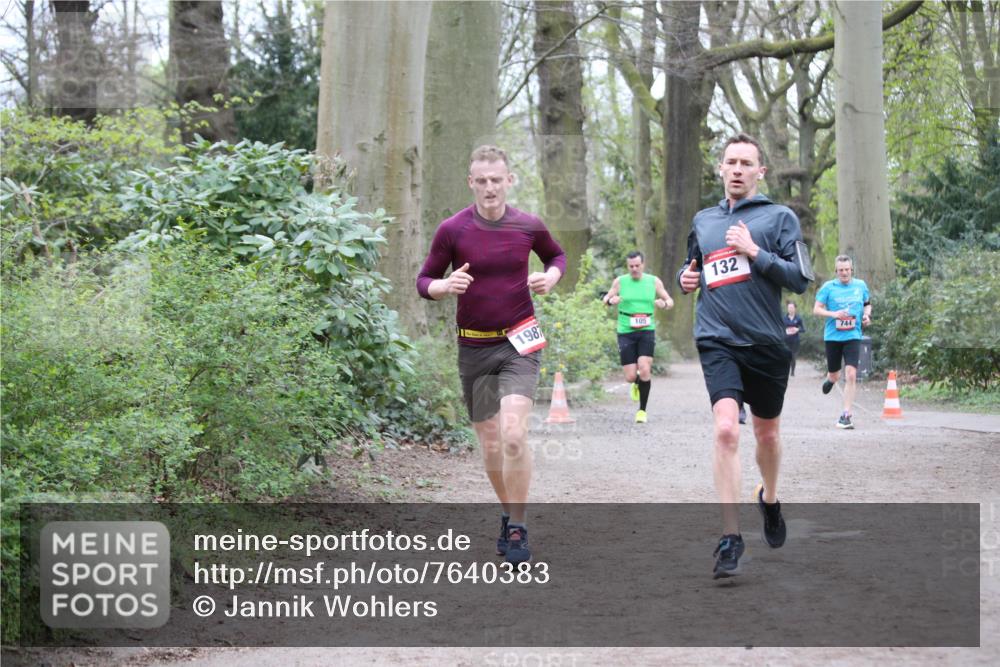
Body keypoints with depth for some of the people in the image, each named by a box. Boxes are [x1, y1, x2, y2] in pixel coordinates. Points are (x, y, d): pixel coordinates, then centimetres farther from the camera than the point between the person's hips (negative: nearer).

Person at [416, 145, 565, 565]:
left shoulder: (528, 226, -2)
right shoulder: (452, 230, -5)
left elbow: (556, 255, 18)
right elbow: (424, 281, 2)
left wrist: (551, 277, -4)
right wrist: (446, 286, -20)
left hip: (519, 342, -1)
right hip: (473, 346, 1)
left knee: (513, 436, -19)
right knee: (490, 446, 8)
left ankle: (518, 528, -8)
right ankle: (509, 515, 30)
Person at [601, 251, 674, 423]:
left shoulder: (654, 281, 5)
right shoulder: (620, 282, 3)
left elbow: (670, 301, 14)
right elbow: (605, 299, 14)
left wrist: (664, 303, -11)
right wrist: (610, 300, -11)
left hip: (647, 331, 0)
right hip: (625, 333, 0)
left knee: (644, 370, -17)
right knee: (630, 377, -4)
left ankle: (642, 410, -3)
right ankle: (637, 383, 35)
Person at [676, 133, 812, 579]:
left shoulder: (779, 217, 1)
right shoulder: (703, 221, 13)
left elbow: (799, 279, -7)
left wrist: (754, 252, -16)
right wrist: (686, 278, 7)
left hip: (766, 342, -1)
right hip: (717, 341, 1)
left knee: (767, 434, 14)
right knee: (726, 429, -18)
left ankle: (769, 498, 46)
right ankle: (731, 537, -16)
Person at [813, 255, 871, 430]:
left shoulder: (860, 285, 5)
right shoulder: (828, 287, -3)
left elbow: (867, 304, 20)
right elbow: (816, 309, -2)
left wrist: (867, 314, -1)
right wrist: (833, 314, -19)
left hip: (853, 336, 0)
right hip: (832, 336, 0)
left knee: (851, 374, -15)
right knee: (834, 375, 12)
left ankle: (846, 414, -9)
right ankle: (829, 379, 52)